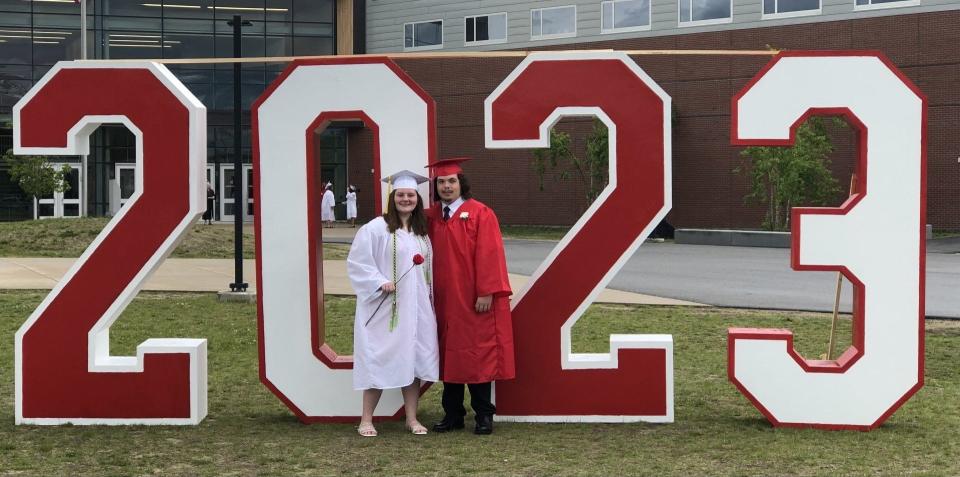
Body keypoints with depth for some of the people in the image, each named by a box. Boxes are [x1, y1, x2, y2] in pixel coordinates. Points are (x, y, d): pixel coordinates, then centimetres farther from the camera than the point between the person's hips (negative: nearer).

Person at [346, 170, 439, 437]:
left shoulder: (422, 232, 13)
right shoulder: (376, 228, -6)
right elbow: (357, 263, -9)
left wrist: (428, 300, 12)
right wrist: (380, 282, -19)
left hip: (416, 308, 5)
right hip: (384, 307, -5)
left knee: (413, 360, 5)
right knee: (379, 361, -4)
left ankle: (412, 418, 12)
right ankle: (366, 419, 4)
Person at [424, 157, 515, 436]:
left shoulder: (480, 214, -6)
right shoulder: (431, 217, 9)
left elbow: (488, 255, -12)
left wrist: (487, 293, -17)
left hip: (475, 301, -5)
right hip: (444, 300, 5)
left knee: (478, 356, 0)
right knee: (449, 357, 9)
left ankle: (483, 415, 8)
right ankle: (452, 415, 16)